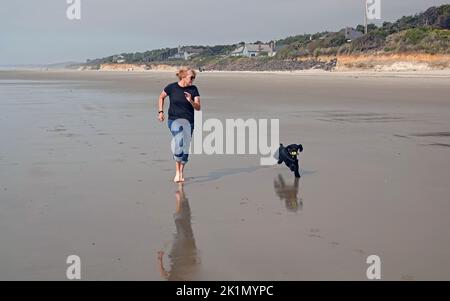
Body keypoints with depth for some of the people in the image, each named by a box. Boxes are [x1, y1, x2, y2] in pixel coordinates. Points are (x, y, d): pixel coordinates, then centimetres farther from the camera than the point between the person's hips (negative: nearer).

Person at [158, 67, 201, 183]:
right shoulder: (172, 87, -2)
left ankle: (181, 173, 21)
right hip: (174, 119, -3)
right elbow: (161, 97, 15)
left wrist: (191, 101, -18)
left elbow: (198, 107, 0)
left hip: (188, 121, 3)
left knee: (185, 147, 2)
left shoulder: (193, 89, 2)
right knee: (179, 140, -27)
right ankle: (177, 172, -17)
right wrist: (160, 111, 7)